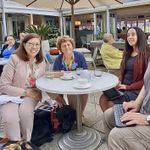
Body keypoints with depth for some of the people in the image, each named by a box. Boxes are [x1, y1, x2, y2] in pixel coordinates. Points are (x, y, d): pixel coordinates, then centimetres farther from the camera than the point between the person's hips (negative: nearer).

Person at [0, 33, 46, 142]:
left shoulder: (41, 62, 4)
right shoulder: (14, 59, -12)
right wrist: (25, 92, -16)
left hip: (30, 95, 3)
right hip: (11, 96, -2)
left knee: (25, 112, -29)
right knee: (11, 118, -30)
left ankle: (26, 141, -5)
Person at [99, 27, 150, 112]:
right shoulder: (127, 53, 15)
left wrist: (128, 87, -15)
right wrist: (119, 83, -1)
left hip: (136, 90, -6)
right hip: (123, 87, 7)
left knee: (110, 104, -18)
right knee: (103, 99, -13)